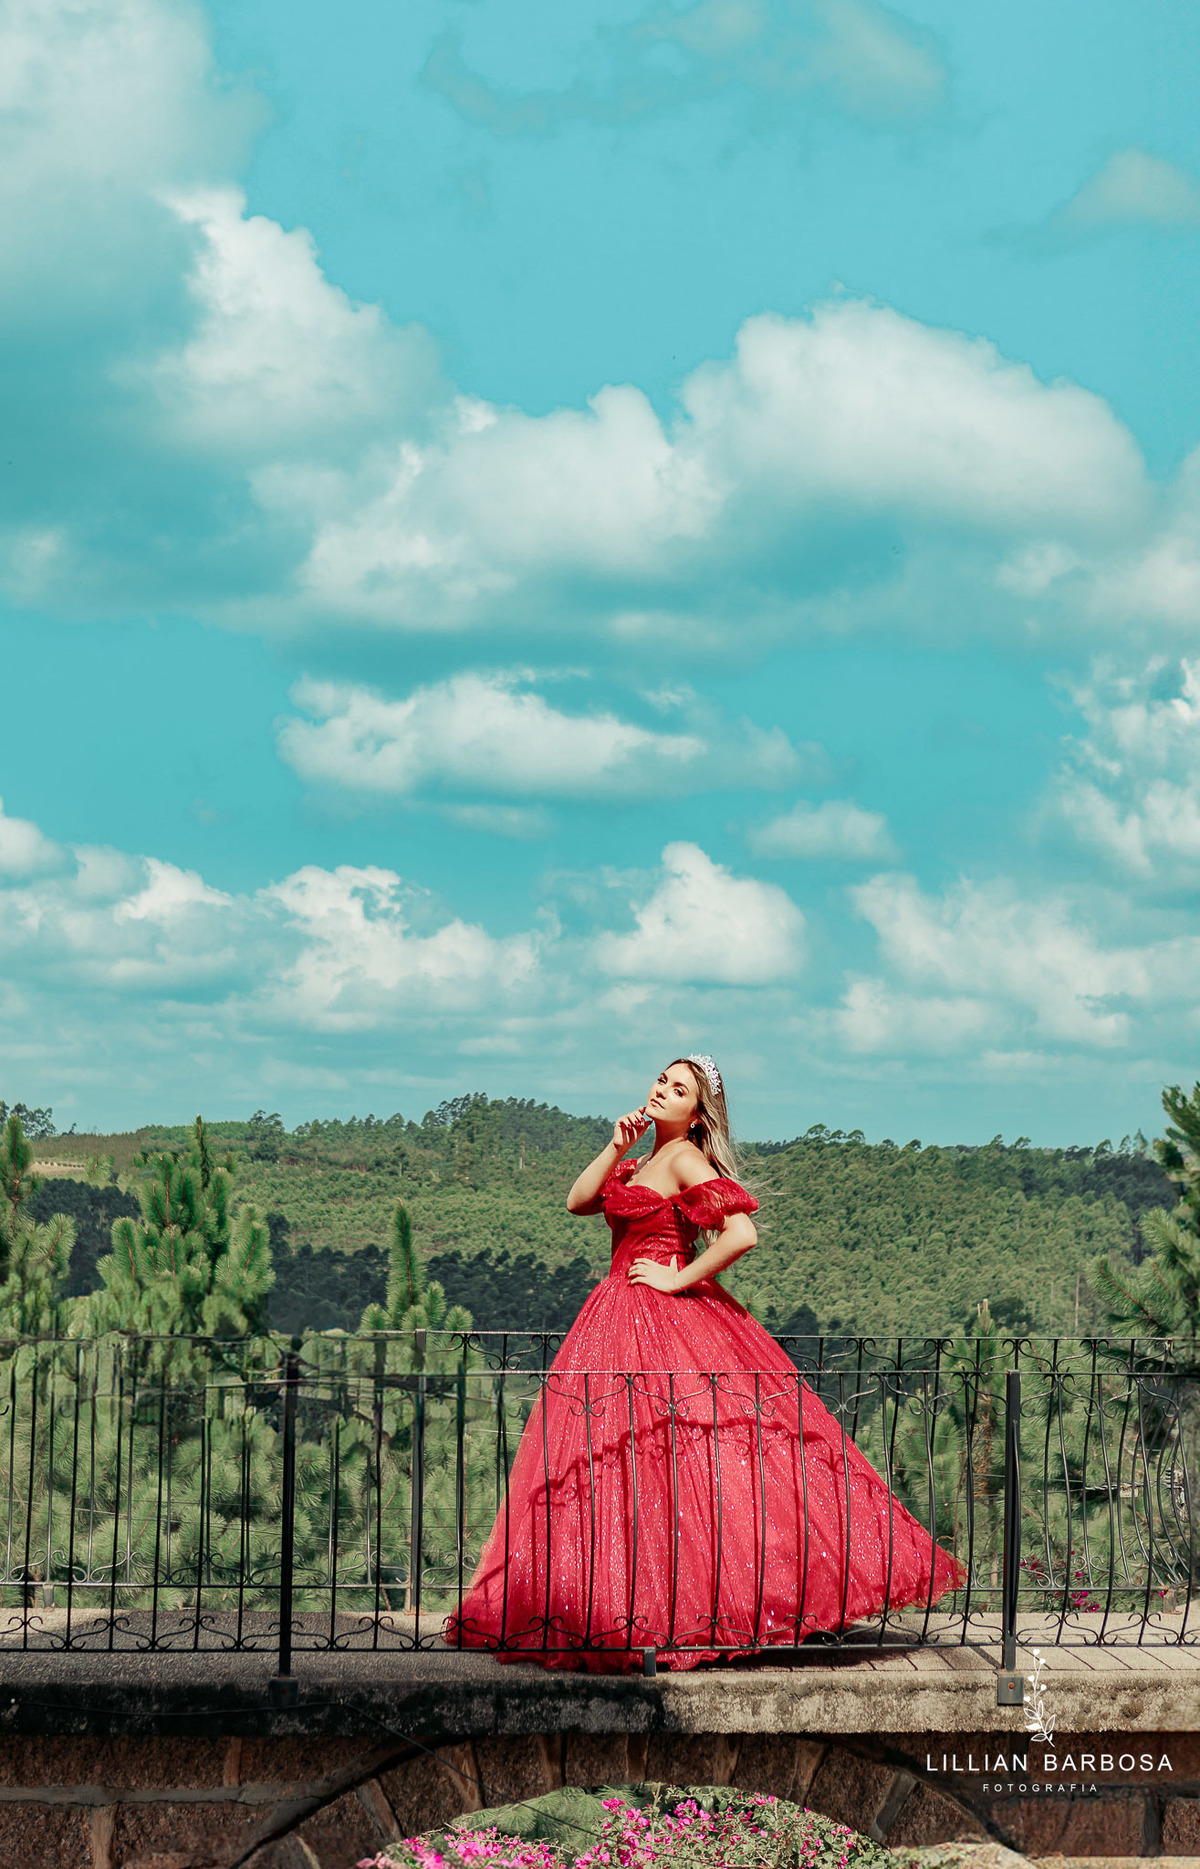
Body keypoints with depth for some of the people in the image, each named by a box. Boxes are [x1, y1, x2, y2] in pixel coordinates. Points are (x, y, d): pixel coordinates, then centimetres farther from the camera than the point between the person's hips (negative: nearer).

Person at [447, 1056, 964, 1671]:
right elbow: (578, 1201, 11)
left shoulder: (685, 1158, -10)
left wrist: (677, 1279, -16)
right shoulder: (643, 1163, 18)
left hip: (665, 1315, -9)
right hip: (622, 1317, 9)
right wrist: (617, 1146, 0)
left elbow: (742, 1233, -22)